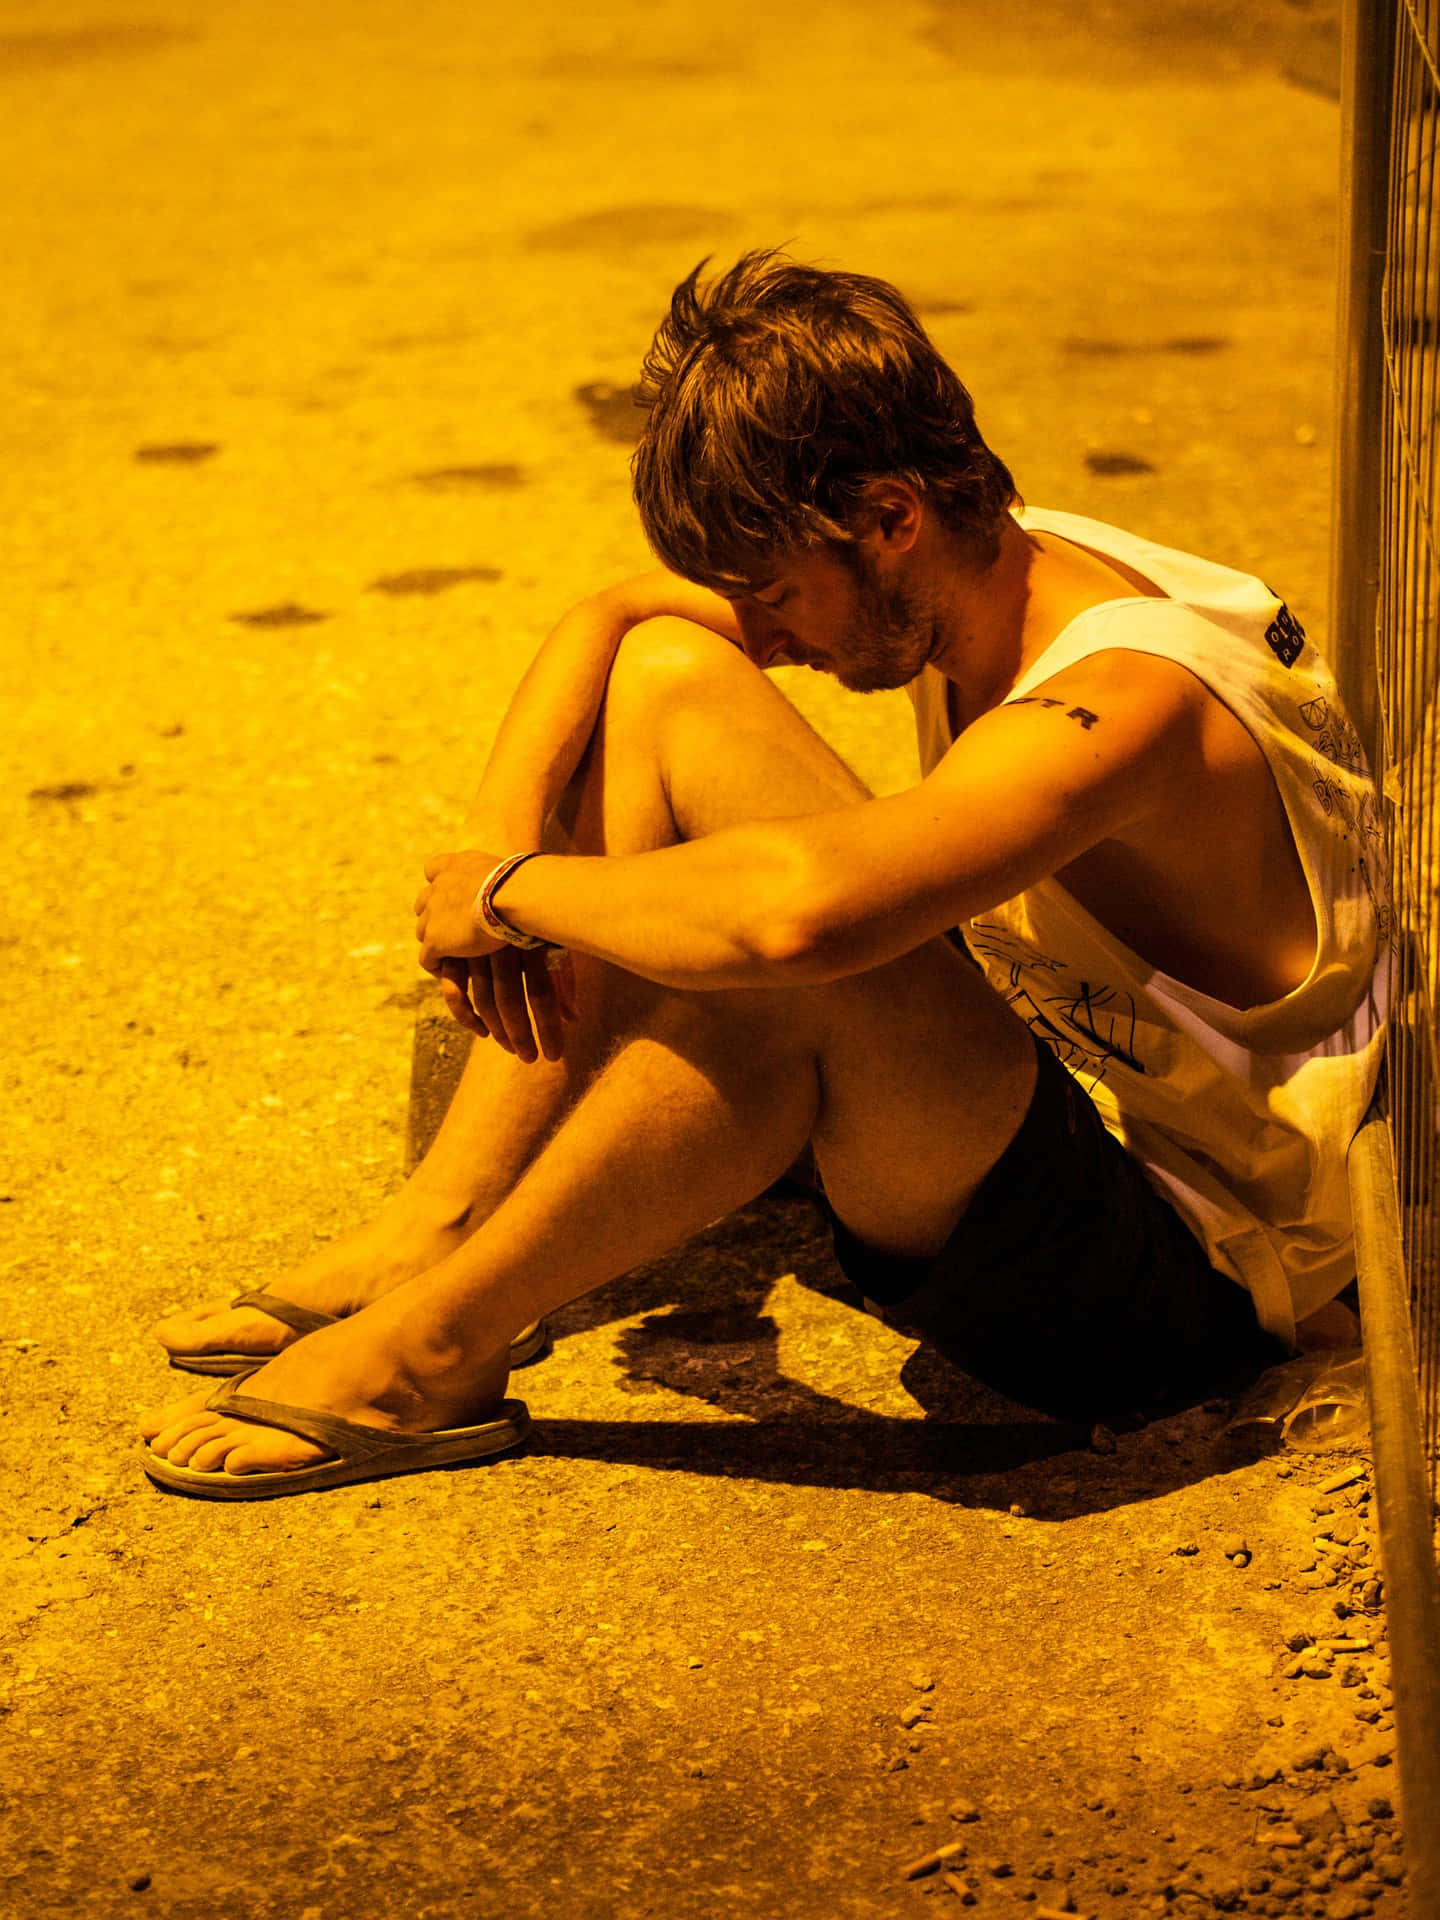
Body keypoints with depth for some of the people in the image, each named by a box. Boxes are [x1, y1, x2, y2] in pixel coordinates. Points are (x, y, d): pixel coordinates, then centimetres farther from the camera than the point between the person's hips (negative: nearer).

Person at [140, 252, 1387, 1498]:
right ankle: (444, 1229, -3)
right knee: (667, 673, -1)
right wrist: (503, 835, -10)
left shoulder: (1128, 701, -31)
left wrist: (512, 890, -30)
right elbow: (608, 619, 7)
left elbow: (794, 906, -48)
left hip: (1186, 1279, -9)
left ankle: (432, 1352, -17)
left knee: (794, 956, -37)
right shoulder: (974, 576, -4)